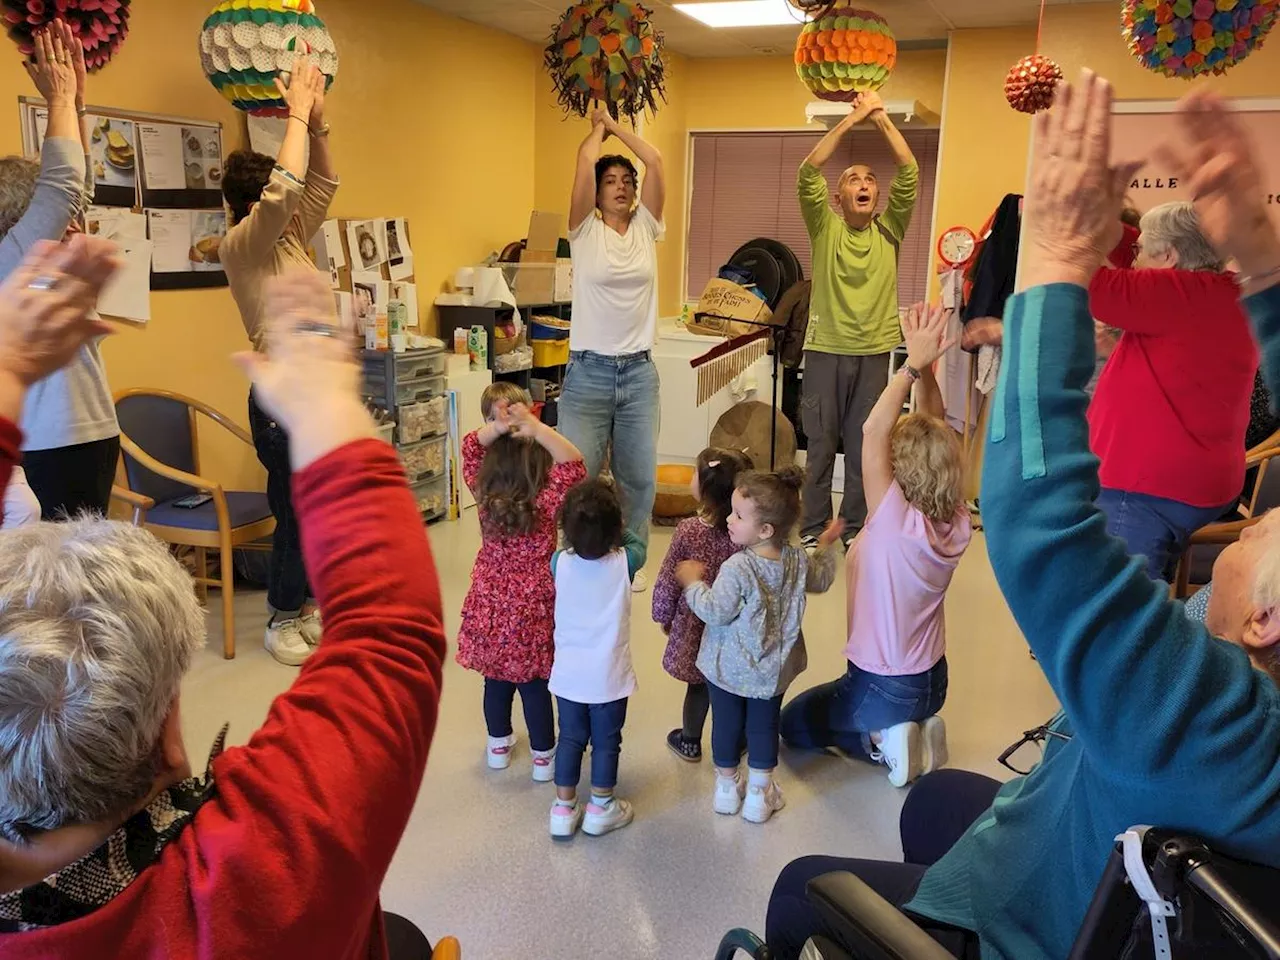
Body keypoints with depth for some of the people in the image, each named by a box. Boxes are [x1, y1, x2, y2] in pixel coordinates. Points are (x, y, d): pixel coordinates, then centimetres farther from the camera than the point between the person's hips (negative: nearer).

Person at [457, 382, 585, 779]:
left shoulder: (483, 493, -10)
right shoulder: (545, 503, -21)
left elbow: (470, 447, 1)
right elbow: (573, 463, -27)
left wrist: (497, 428, -18)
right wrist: (535, 427, -35)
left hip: (490, 603, 4)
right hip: (532, 608, -4)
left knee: (496, 679, 19)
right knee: (535, 685, 10)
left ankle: (499, 745, 39)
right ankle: (543, 757, 26)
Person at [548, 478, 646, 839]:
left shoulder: (559, 562, -10)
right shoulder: (624, 563, -14)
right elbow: (637, 542, 8)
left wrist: (583, 526, 7)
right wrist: (611, 526, 9)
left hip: (568, 674, 2)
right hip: (609, 675, -2)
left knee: (570, 738, 17)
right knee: (606, 742, 14)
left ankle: (564, 809, 27)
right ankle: (601, 809, 27)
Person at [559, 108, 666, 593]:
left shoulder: (646, 228, 9)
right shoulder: (585, 231, 0)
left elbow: (655, 160, 1)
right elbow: (585, 160, -9)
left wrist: (615, 124, 11)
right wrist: (598, 125, 9)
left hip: (639, 372, 3)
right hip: (588, 371, -3)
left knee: (639, 477, 8)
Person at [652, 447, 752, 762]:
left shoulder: (688, 531, -22)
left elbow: (668, 580, -12)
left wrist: (663, 615, 5)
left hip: (694, 623, -2)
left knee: (698, 684, 16)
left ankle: (690, 742, 36)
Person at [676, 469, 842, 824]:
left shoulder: (737, 568, -29)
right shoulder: (797, 560, -8)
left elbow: (716, 612, -25)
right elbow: (820, 581, 12)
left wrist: (692, 582, -11)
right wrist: (825, 547, 27)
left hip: (728, 668, -4)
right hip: (772, 669, 5)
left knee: (727, 724, 15)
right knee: (764, 725, 18)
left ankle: (727, 788, 33)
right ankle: (758, 794, 30)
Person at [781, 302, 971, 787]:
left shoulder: (896, 523, -29)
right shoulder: (957, 524, -12)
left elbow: (873, 431, -35)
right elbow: (934, 435, -8)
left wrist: (914, 365, -32)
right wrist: (926, 368, -18)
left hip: (881, 688, -6)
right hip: (932, 682, 6)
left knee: (794, 723, 20)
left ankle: (881, 742, 1)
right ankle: (913, 731, 13)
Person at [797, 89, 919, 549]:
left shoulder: (889, 231, 6)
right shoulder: (825, 228, 2)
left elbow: (910, 174, -5)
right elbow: (808, 172, -11)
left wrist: (882, 119, -8)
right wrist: (852, 120, -13)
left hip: (874, 352, 2)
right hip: (825, 349, -1)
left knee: (864, 448, 8)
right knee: (820, 445, 5)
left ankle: (855, 528, 20)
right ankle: (813, 527, 16)